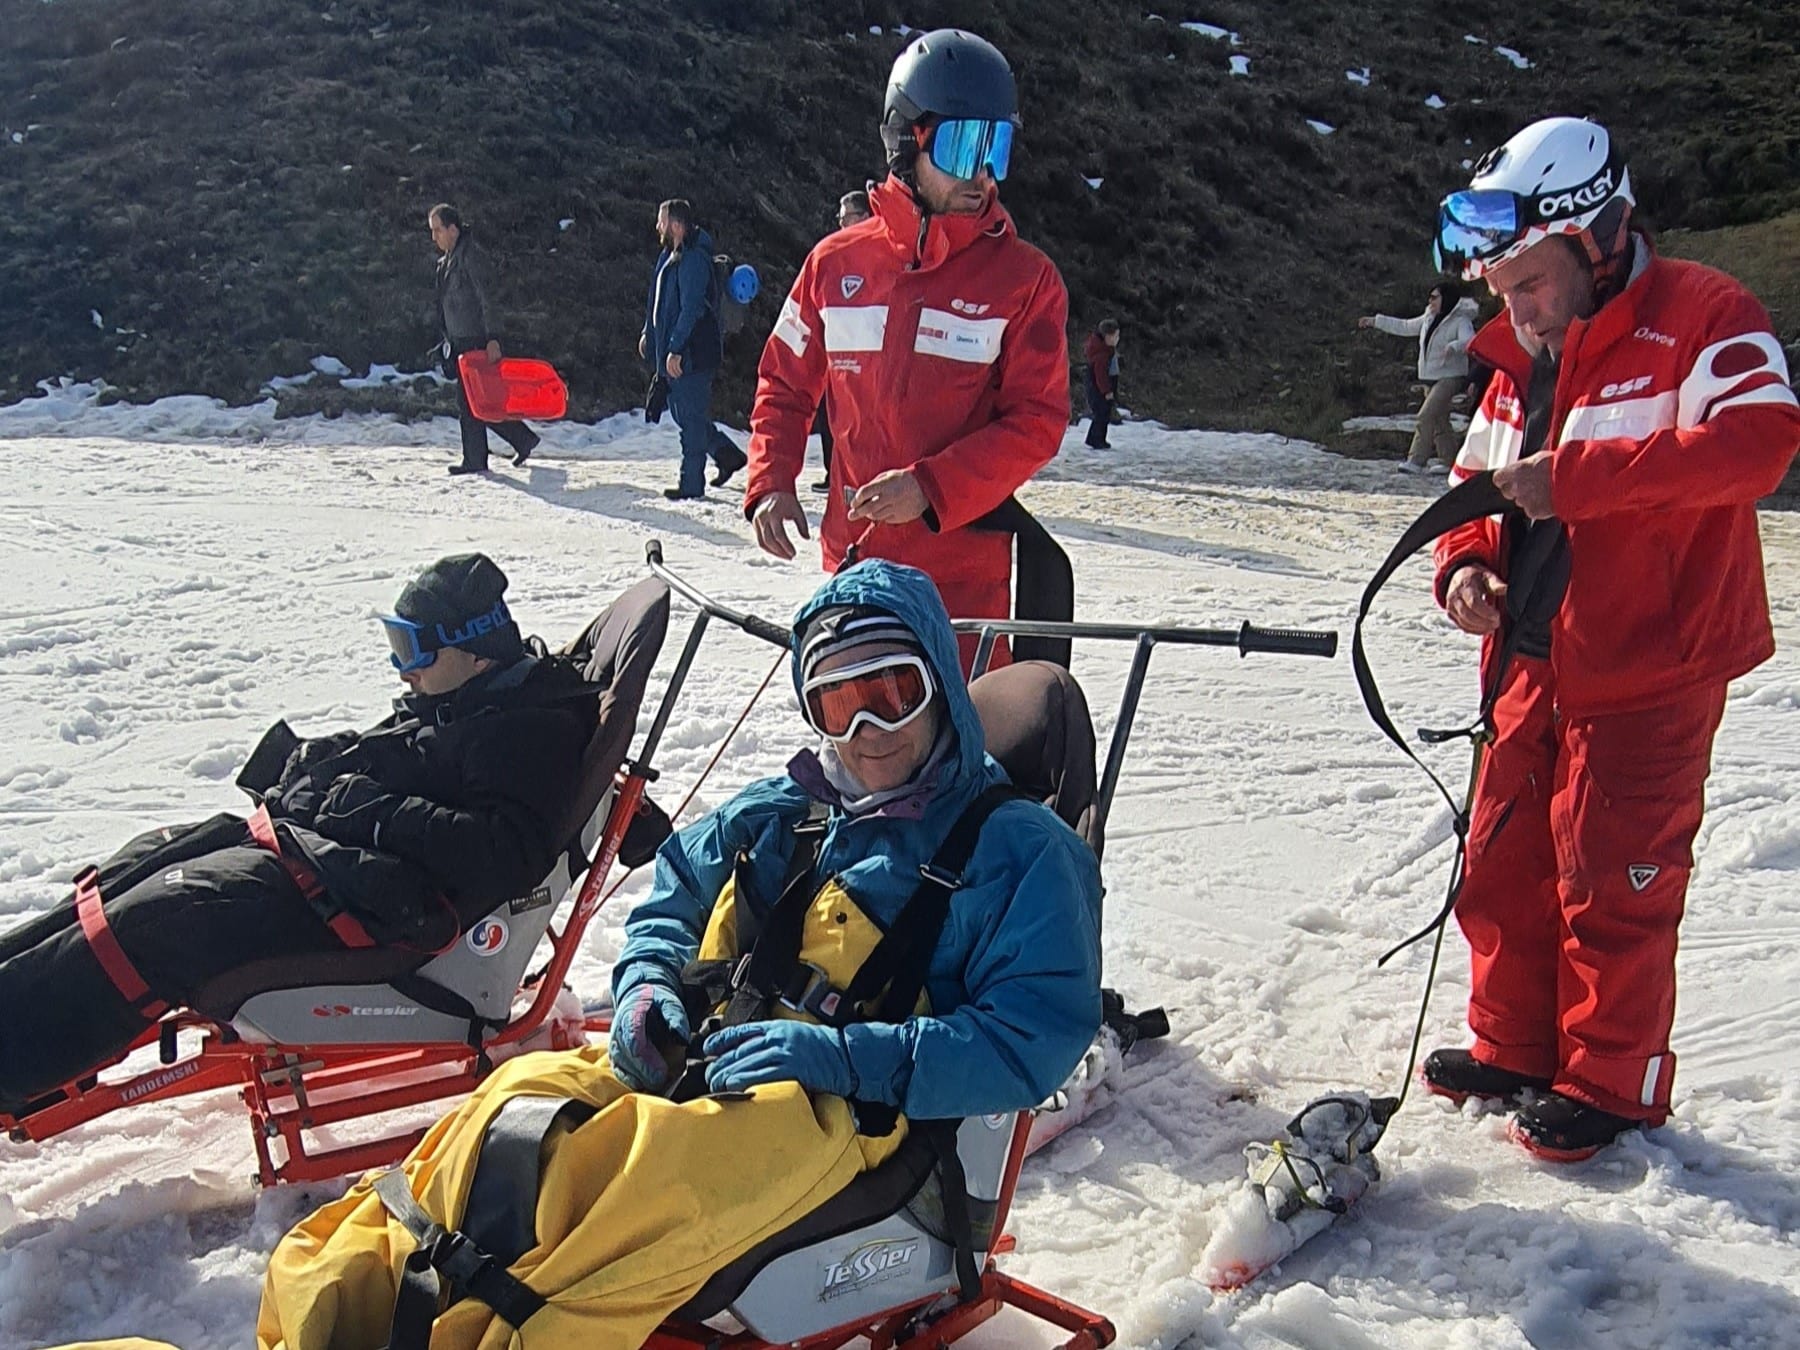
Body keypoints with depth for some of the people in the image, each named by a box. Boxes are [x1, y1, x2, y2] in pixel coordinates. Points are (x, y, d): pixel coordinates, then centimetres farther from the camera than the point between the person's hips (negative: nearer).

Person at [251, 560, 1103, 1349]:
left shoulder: (1017, 849, 1)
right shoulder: (777, 813, 18)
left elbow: (1032, 1042, -9)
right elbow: (668, 903, 28)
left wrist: (844, 1056, -17)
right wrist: (644, 990, 5)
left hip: (845, 1112, -5)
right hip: (686, 1069, 5)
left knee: (646, 1173, -34)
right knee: (519, 1103, -23)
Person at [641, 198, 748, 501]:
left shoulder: (694, 259, -17)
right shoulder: (671, 256, 14)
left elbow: (691, 309, -23)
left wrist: (675, 349, -24)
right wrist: (648, 333, 26)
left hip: (692, 353, -10)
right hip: (677, 351, 10)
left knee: (691, 416, -3)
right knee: (682, 412, 16)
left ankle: (691, 484, 3)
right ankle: (727, 454, 24)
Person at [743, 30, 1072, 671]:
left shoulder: (1025, 279, -2)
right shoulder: (837, 262, 6)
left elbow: (1037, 422, -8)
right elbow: (785, 384, 15)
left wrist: (930, 487, -19)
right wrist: (769, 484, -1)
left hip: (964, 571, -3)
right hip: (853, 560, 3)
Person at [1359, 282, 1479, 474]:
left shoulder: (1460, 321, -12)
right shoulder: (1429, 319, 12)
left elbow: (1469, 340, -28)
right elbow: (1405, 327, 22)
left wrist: (1453, 347, -49)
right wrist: (1375, 321, 22)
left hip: (1449, 377, -8)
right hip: (1430, 378, 8)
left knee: (1426, 416, -19)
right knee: (1439, 420, 12)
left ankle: (1416, 460, -20)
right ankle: (1449, 460, 21)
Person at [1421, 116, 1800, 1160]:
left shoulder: (1702, 317, -10)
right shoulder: (1524, 357, 14)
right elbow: (1477, 481, 21)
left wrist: (1576, 477, -31)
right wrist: (1465, 565, -1)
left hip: (1648, 672, -8)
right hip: (1534, 663, 8)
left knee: (1612, 880, -1)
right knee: (1504, 863, 13)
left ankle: (1612, 1084, 17)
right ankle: (1515, 1048, 30)